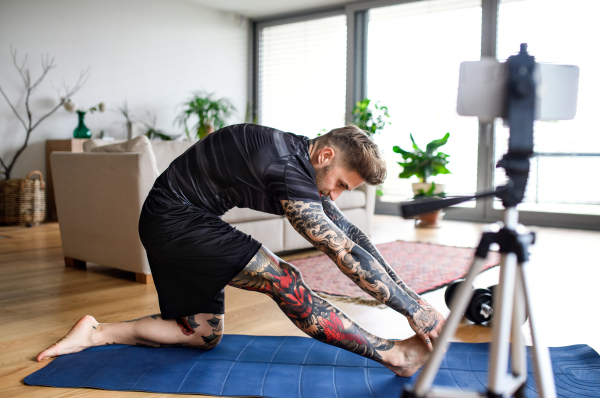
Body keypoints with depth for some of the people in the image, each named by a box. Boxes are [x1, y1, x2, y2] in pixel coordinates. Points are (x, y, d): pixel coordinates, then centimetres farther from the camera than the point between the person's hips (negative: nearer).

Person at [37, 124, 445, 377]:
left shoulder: (305, 161, 3)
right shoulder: (287, 169, -26)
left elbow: (350, 232, 4)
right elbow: (344, 252, -28)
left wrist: (407, 291, 2)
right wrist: (412, 306, -23)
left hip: (168, 223, 10)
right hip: (175, 218, -10)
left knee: (204, 333, 12)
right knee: (283, 280, -20)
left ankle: (95, 333, 16)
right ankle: (395, 355, -15)